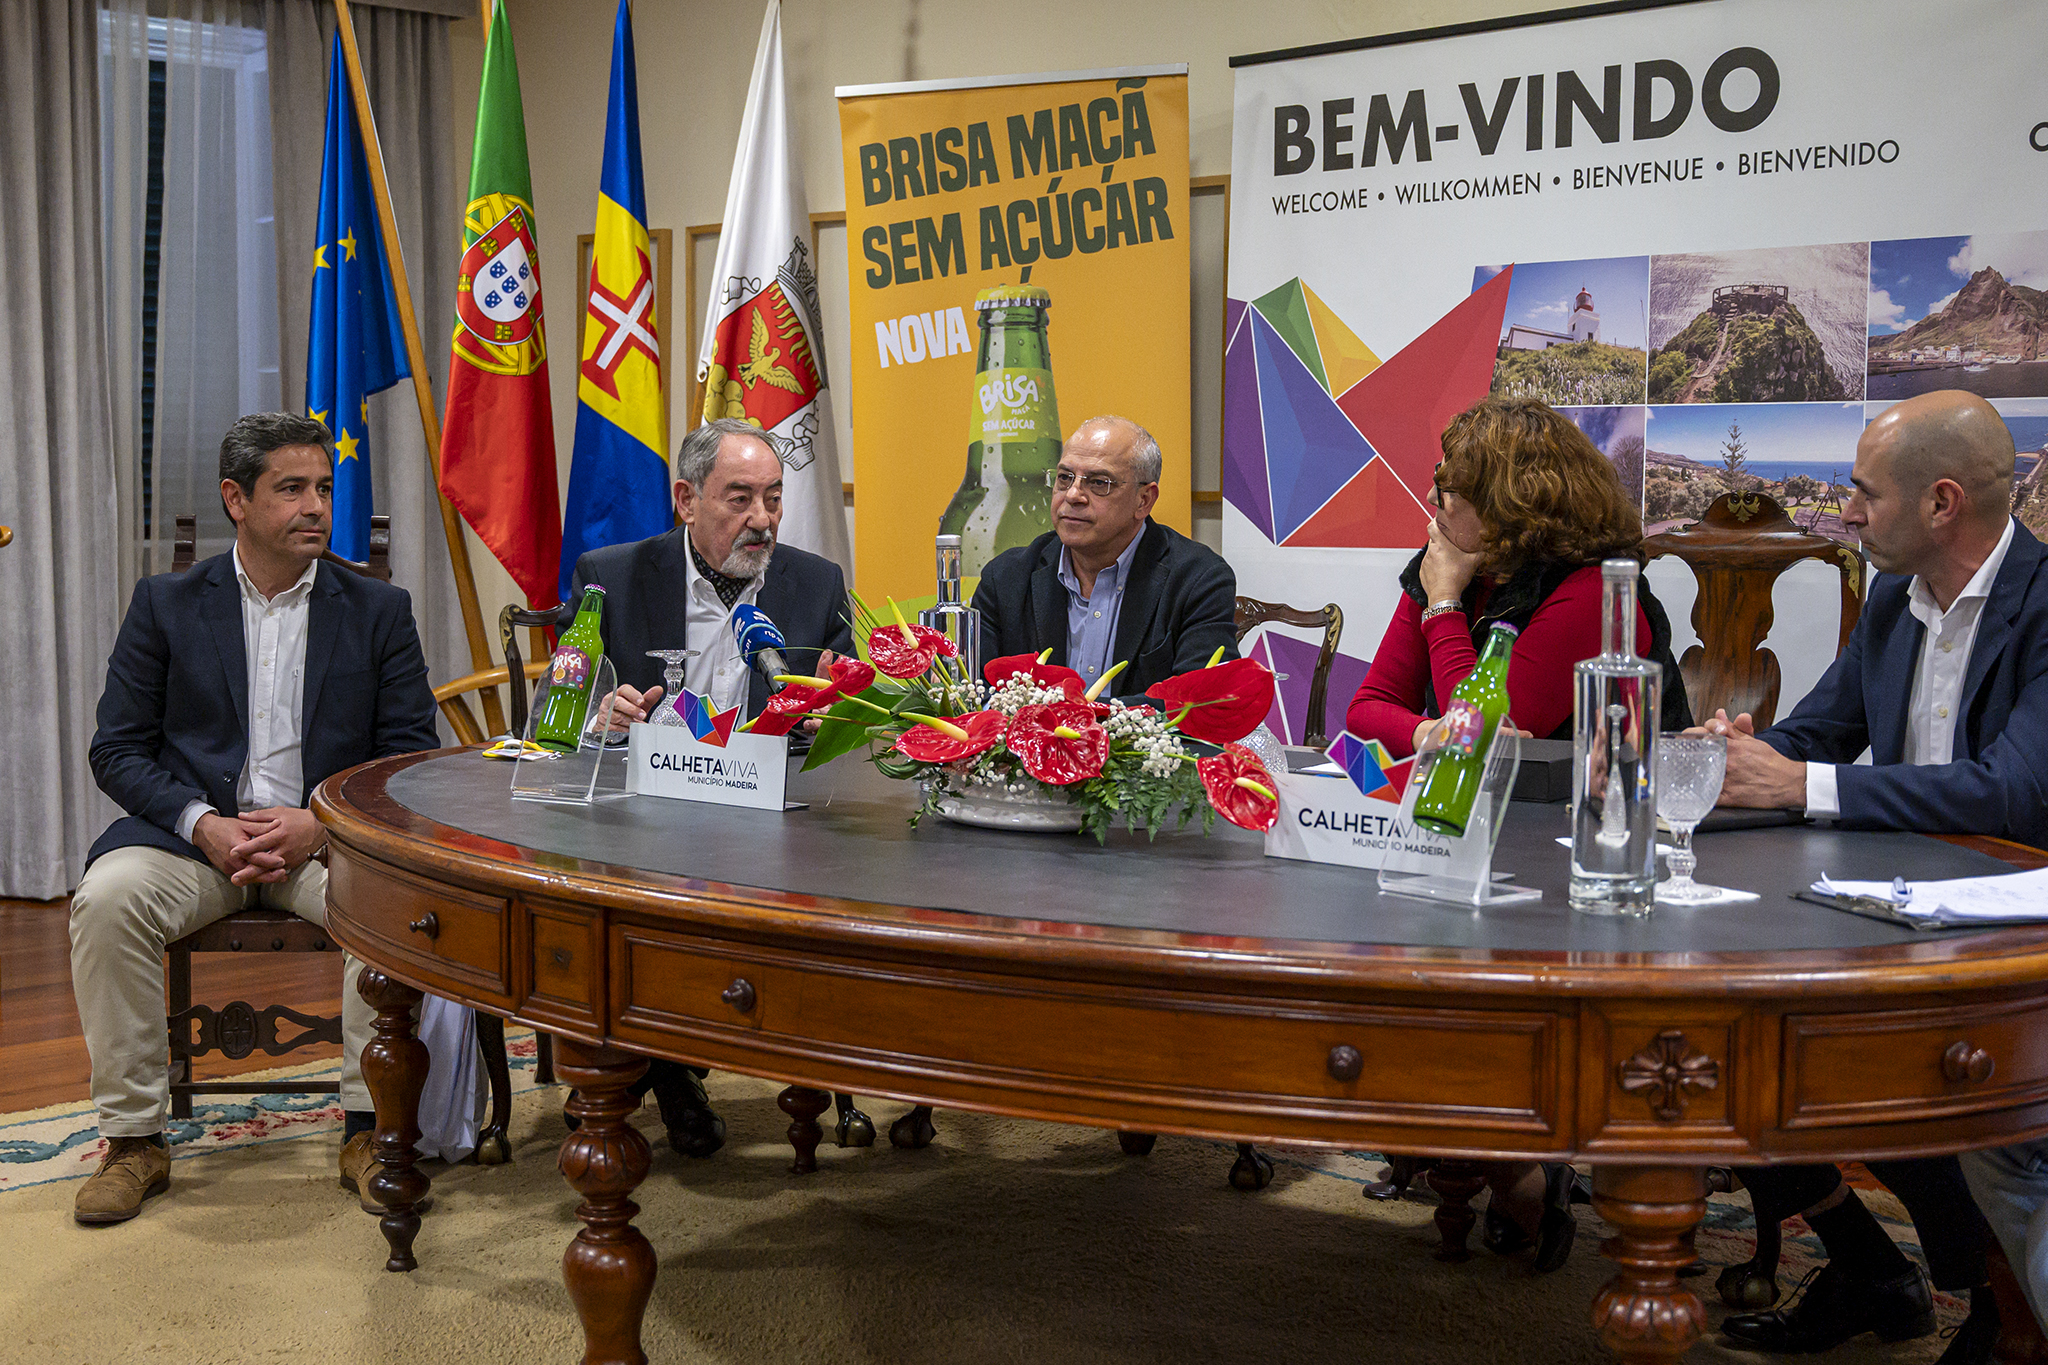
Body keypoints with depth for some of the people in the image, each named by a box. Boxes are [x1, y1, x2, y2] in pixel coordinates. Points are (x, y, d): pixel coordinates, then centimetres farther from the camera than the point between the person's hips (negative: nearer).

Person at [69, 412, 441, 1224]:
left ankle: (369, 1126, -17)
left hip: (329, 838, 0)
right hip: (193, 831, 1)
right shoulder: (166, 605, 8)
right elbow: (118, 751, 4)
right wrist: (204, 824, -15)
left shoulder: (378, 611, 8)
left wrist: (321, 824, -14)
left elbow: (412, 755, 3)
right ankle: (133, 1138, -15)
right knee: (107, 897, -29)